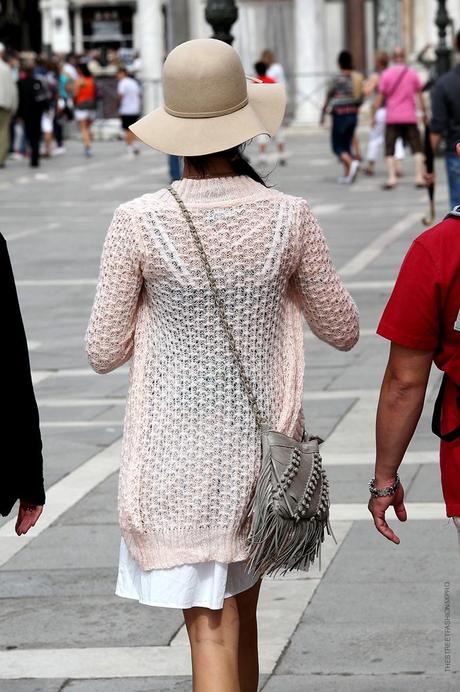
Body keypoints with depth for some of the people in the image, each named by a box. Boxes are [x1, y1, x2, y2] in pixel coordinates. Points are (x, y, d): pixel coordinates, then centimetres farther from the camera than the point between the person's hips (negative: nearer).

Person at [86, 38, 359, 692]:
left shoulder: (139, 222, -14)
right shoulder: (288, 216, -8)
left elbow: (105, 351, -6)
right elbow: (342, 330, 3)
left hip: (176, 454, -3)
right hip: (262, 442, 3)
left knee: (212, 631, -1)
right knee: (240, 614, 22)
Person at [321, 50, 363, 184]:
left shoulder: (337, 79, -13)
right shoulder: (358, 78, 2)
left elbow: (328, 98, -7)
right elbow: (360, 99, 8)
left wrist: (322, 114, 3)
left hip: (340, 116, -5)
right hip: (353, 115, 5)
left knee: (338, 147, 2)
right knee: (346, 145, 16)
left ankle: (352, 163, -24)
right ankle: (346, 175, 11)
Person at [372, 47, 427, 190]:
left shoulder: (386, 74, -2)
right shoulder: (412, 73, 0)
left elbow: (380, 97, -3)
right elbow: (419, 95, 0)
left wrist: (374, 115, 3)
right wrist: (424, 112, 9)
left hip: (392, 118, 0)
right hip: (409, 117, 0)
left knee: (389, 150, 5)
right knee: (416, 148, 6)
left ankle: (391, 178, -6)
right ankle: (419, 177, -3)